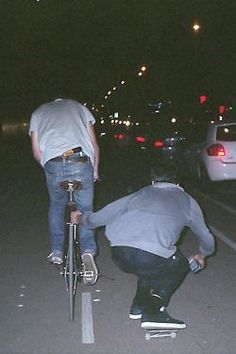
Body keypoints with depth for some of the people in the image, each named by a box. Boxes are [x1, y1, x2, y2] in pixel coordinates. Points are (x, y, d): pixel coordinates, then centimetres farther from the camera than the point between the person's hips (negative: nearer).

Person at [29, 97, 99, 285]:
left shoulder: (38, 112, 27)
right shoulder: (78, 106, 27)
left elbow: (36, 152, 15)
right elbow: (94, 144, 17)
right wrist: (95, 170, 27)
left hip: (52, 164, 1)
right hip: (81, 162, -1)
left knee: (56, 206, 24)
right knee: (85, 209, 12)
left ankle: (56, 252, 26)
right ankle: (88, 250, -8)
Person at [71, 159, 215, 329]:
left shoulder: (139, 194, 30)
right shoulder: (187, 200, 26)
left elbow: (96, 219, 32)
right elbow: (207, 239, 35)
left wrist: (81, 217, 54)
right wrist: (202, 255, 57)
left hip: (119, 254, 4)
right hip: (151, 255, -4)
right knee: (180, 266, 27)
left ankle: (139, 305, 27)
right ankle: (153, 311, 9)